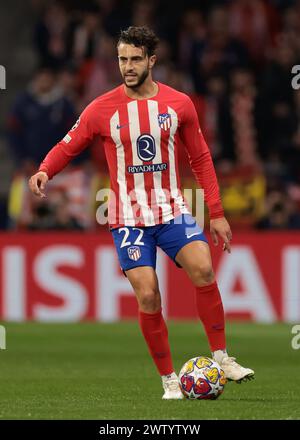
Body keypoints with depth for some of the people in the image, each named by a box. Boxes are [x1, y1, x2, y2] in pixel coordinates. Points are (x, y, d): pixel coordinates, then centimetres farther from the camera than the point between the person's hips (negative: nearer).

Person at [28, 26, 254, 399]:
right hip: (128, 218, -1)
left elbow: (201, 160, 10)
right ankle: (169, 379, 3)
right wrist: (44, 171, -17)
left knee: (203, 269, -22)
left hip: (172, 210, 1)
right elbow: (67, 146, 5)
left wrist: (216, 214, 7)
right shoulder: (102, 109, -3)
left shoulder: (179, 105, 2)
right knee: (147, 296, -11)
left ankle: (221, 358, -10)